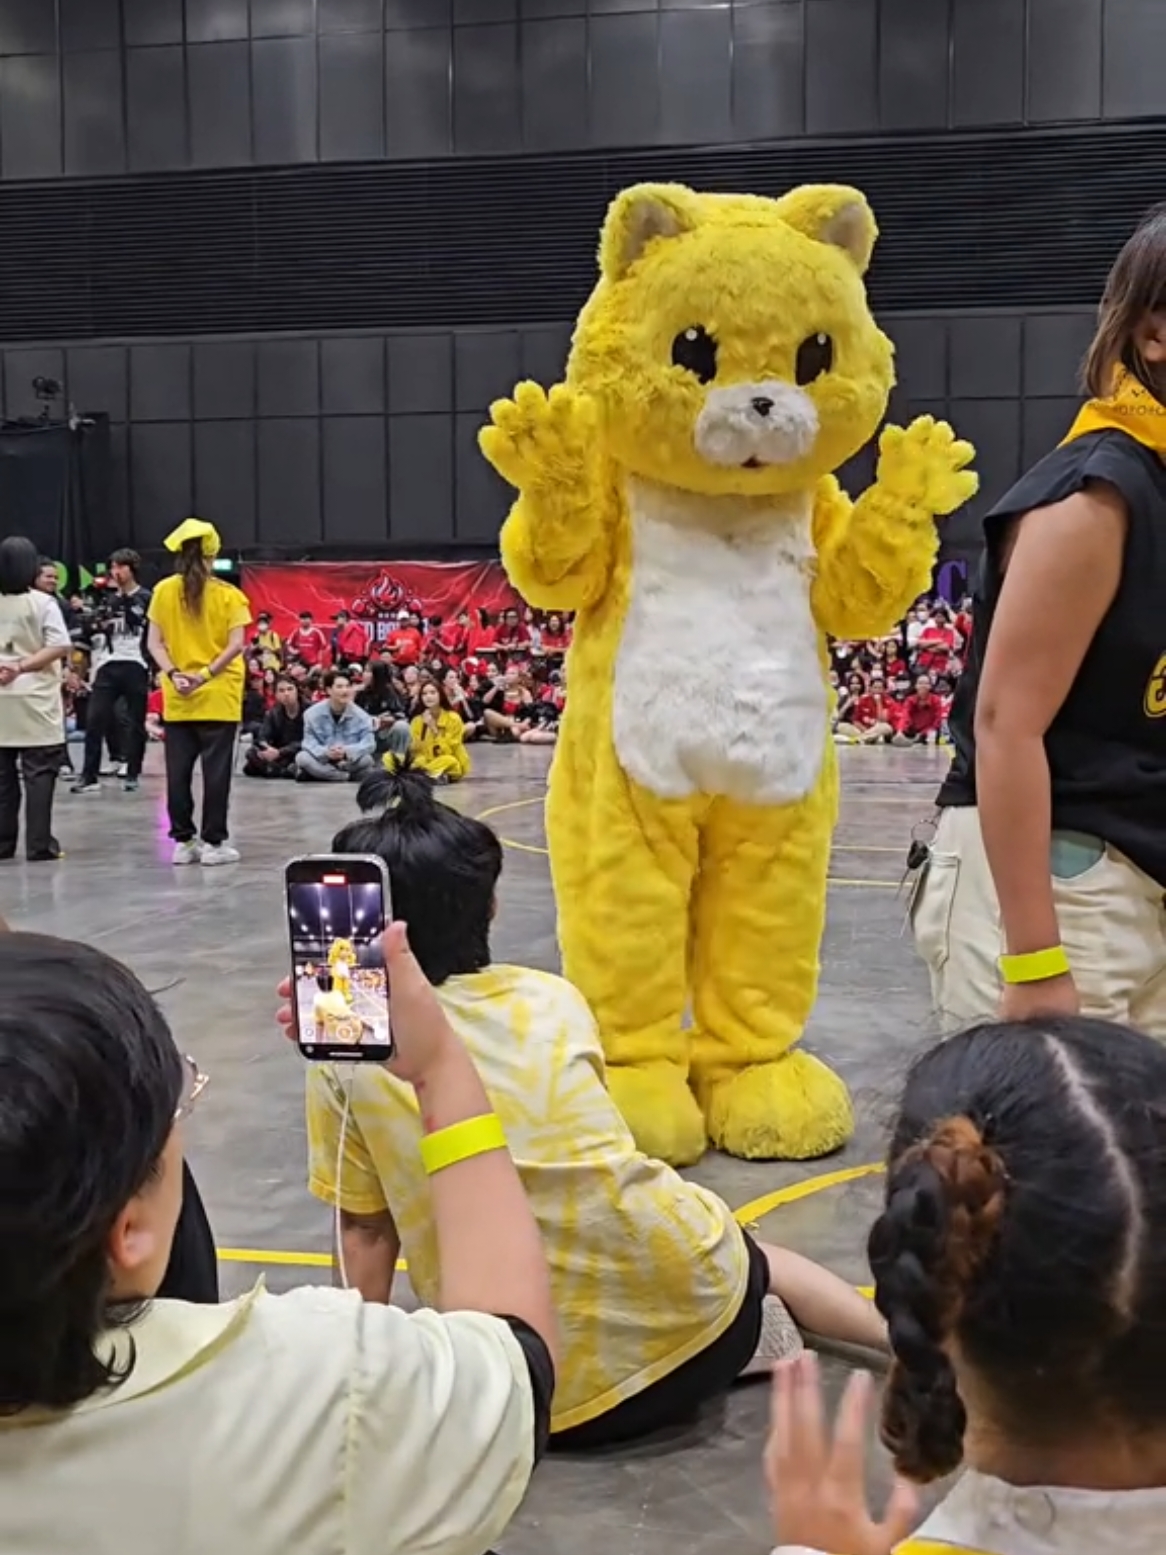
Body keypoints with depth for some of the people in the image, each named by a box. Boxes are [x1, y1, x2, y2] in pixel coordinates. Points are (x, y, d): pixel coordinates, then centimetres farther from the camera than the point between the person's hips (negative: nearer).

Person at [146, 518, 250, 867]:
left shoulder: (163, 591, 2)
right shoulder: (228, 594, -4)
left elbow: (154, 643, -1)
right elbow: (236, 645, -13)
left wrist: (174, 674, -9)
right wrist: (206, 674, -14)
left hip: (176, 698, 2)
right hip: (218, 697, -2)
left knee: (178, 771, 7)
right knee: (216, 770, 1)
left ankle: (183, 841, 10)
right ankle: (214, 842, 2)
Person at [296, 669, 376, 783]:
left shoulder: (360, 715, -7)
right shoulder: (313, 713, -6)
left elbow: (369, 743, -17)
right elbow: (309, 743, -12)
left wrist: (346, 751, -35)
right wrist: (325, 752, -35)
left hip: (350, 763, -1)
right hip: (322, 762, 1)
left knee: (366, 759, -32)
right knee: (302, 758, -30)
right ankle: (349, 777, -24)